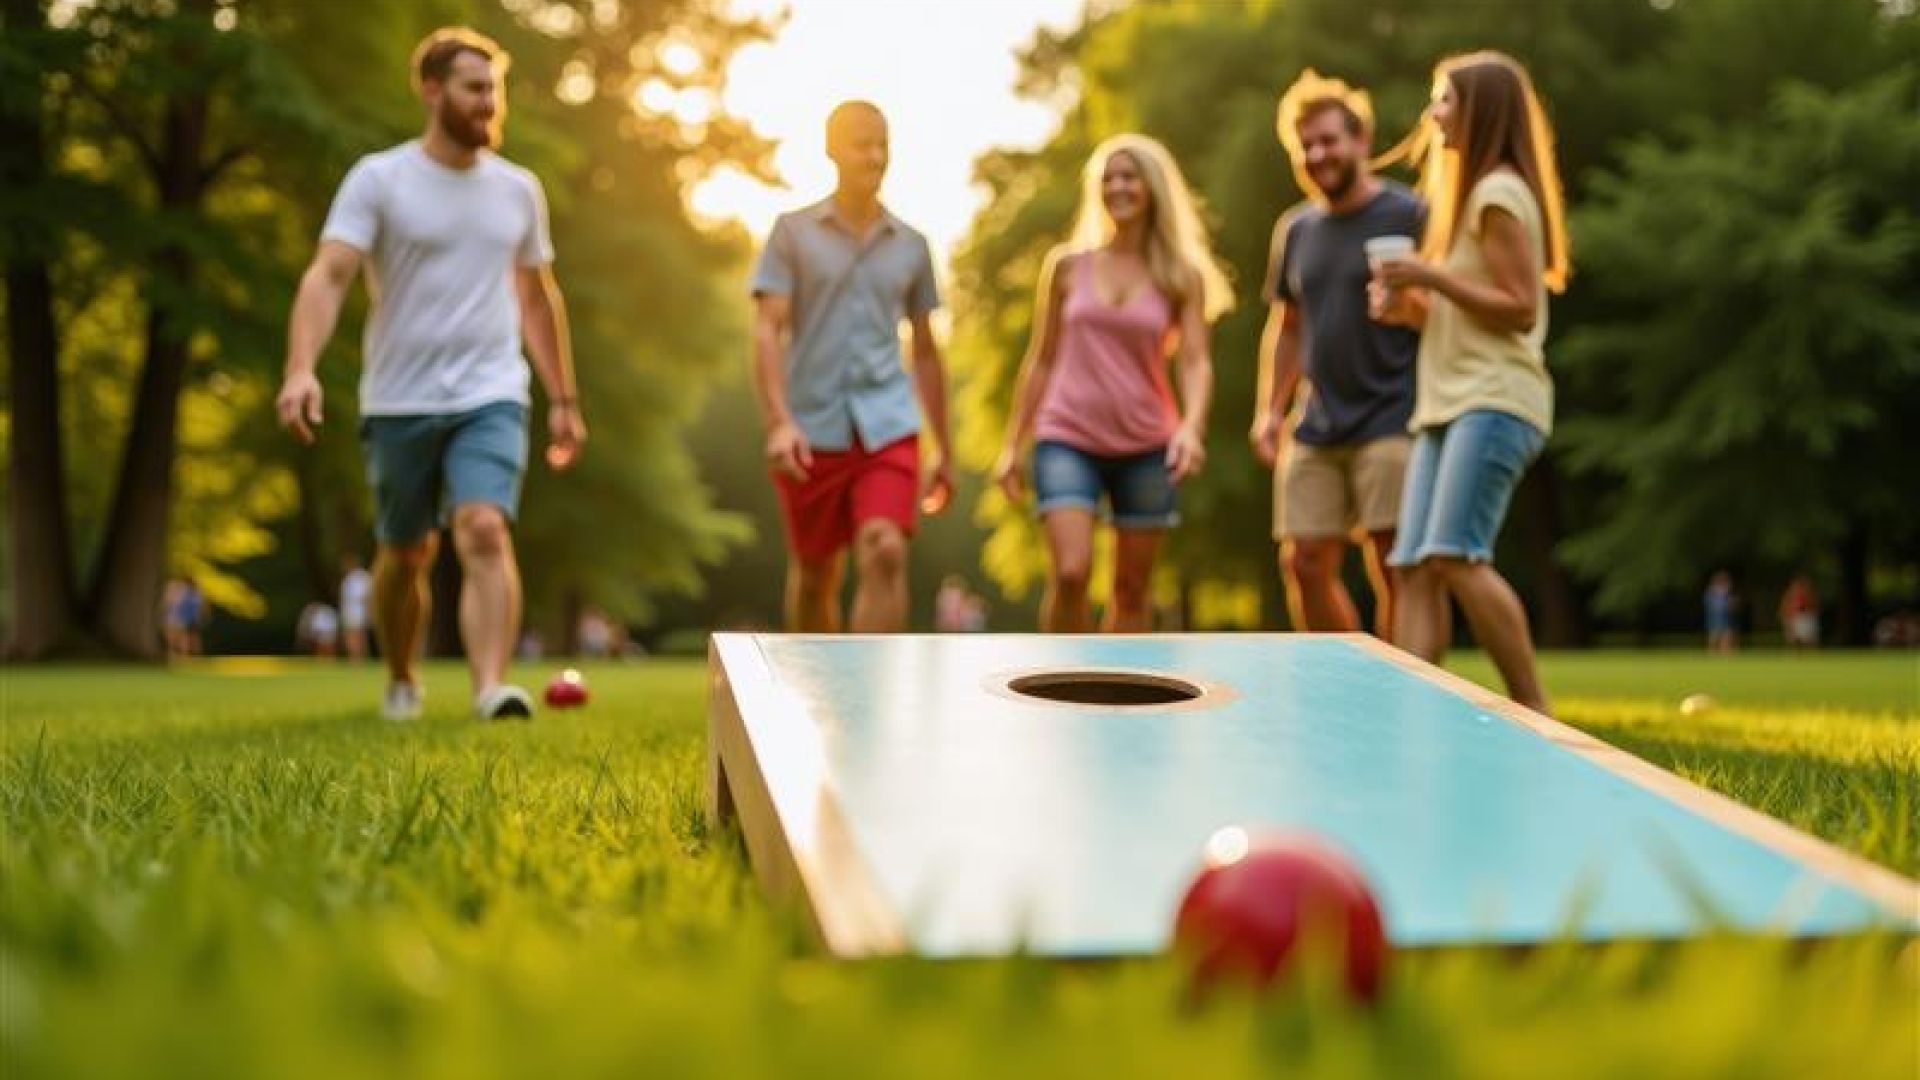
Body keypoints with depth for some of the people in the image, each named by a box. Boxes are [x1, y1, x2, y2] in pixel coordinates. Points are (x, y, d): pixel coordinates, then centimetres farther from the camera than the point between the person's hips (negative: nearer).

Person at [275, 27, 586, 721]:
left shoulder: (518, 189, 10)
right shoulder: (378, 179, -3)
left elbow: (538, 298, 19)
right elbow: (328, 275, -14)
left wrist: (564, 398, 19)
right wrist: (301, 368, -29)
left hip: (491, 399, 1)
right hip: (399, 402, -1)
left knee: (486, 533, -20)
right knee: (406, 555, 12)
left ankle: (491, 687, -28)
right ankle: (401, 681, 34)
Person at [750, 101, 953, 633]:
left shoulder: (911, 245, 10)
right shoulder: (793, 231, 3)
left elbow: (925, 350, 17)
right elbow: (767, 331, -6)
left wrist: (944, 449, 16)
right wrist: (778, 422, -20)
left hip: (888, 427, 1)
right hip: (812, 429, -1)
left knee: (885, 554, -18)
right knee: (814, 576, 11)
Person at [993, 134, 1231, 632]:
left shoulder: (1181, 277, 3)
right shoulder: (1067, 265, 6)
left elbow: (1197, 363, -5)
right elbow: (1041, 360, 10)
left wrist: (1191, 425, -25)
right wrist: (1012, 445, 9)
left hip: (1146, 446, 1)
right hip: (1068, 440, -1)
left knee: (1132, 590, 6)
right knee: (1070, 572, -18)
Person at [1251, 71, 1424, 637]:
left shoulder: (1408, 215, -2)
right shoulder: (1296, 229, 15)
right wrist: (1269, 410, 14)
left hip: (1392, 421, -6)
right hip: (1317, 427, 6)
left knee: (1392, 567, -8)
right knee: (1304, 564, 3)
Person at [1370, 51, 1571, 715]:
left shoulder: (1499, 192, -6)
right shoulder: (1474, 193, 24)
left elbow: (1521, 310, -13)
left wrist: (1430, 276, -12)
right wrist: (1411, 307, 13)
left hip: (1494, 403, -10)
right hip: (1447, 406, 10)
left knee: (1455, 555, -20)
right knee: (1415, 566, -2)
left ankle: (1534, 712, -13)